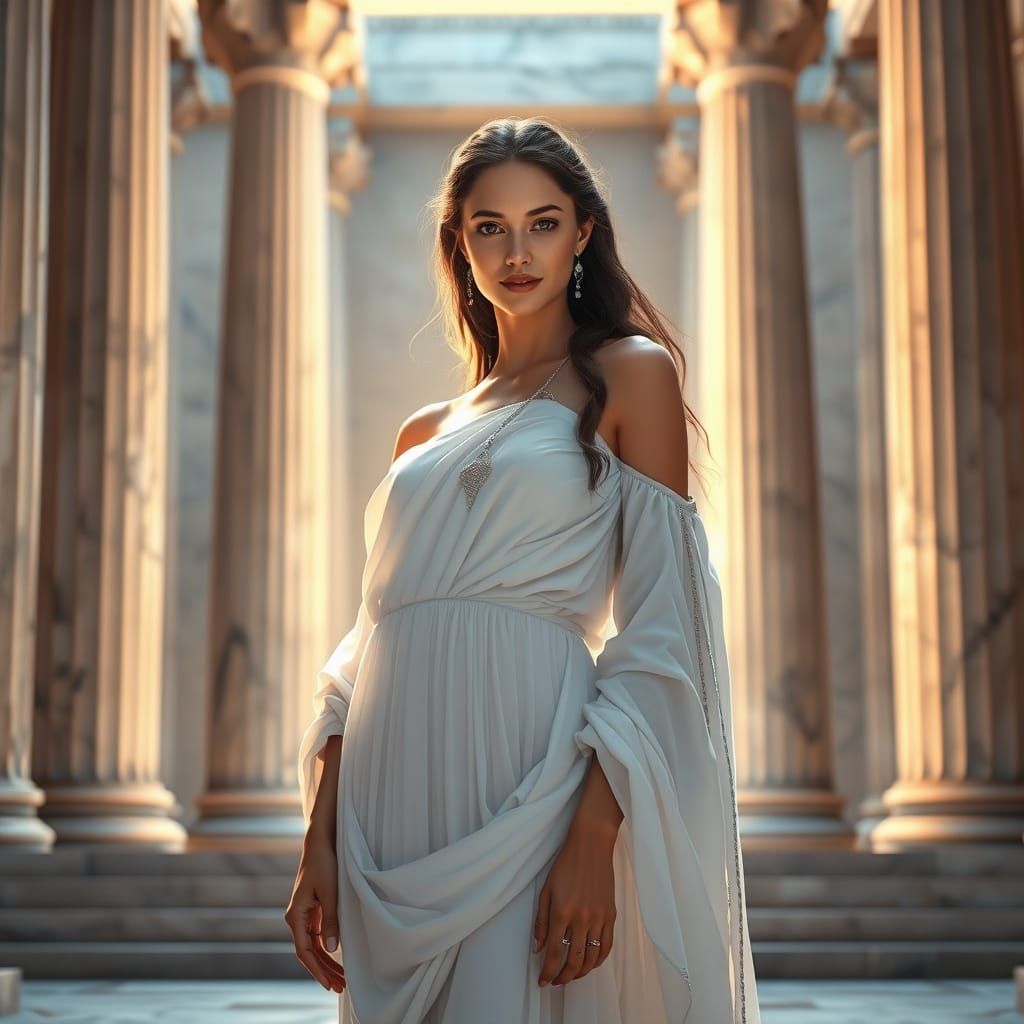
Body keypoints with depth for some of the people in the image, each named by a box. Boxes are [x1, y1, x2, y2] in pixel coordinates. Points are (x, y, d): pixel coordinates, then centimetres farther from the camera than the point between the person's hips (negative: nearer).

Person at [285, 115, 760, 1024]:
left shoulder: (631, 375, 3)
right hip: (394, 802, 5)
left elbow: (657, 627, -6)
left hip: (524, 782, -5)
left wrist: (595, 839, -16)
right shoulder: (425, 434, 18)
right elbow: (372, 638, 14)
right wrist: (320, 837, 4)